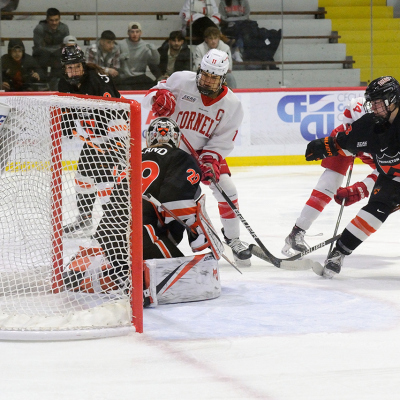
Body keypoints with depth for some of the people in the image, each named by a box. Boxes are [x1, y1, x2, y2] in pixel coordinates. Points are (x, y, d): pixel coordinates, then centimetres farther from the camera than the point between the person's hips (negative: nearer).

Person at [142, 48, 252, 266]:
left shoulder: (231, 104, -12)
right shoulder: (181, 81, -18)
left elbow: (223, 140, -10)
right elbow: (151, 96, -9)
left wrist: (210, 159, -25)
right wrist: (159, 97, -33)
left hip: (205, 150, 2)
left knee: (227, 189, -10)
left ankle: (233, 238, 10)